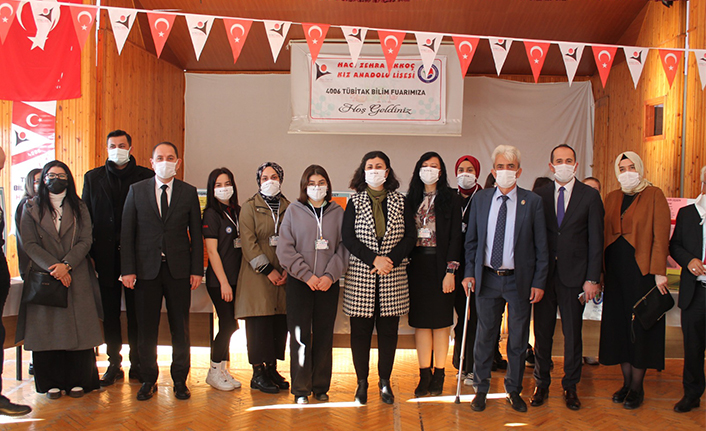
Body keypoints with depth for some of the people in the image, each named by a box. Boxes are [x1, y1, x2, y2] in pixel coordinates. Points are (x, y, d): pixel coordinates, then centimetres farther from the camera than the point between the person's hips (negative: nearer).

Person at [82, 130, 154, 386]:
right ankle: (114, 363, 18)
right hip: (106, 256, 2)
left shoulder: (146, 176, 3)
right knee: (110, 311, 8)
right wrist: (89, 253, 0)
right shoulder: (92, 177, 12)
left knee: (136, 310, 4)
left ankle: (137, 363, 14)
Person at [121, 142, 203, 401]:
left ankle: (180, 380, 18)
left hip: (179, 269, 0)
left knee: (180, 328, 5)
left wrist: (197, 270, -1)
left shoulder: (189, 192, 6)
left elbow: (196, 234, 5)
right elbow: (127, 232, 3)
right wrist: (128, 269, -4)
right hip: (146, 269, 0)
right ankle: (148, 380, 21)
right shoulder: (137, 190, 6)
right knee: (146, 329, 6)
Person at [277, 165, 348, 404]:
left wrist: (330, 275, -10)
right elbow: (285, 249, -2)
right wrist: (307, 275, -10)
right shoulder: (293, 211, 3)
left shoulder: (337, 212, 7)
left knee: (324, 335, 6)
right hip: (299, 282, -1)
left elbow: (344, 247, 3)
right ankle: (301, 389, 11)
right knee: (300, 335, 0)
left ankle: (321, 386, 18)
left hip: (328, 283, 1)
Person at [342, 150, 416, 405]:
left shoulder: (401, 202, 8)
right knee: (360, 330, 2)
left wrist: (390, 260, -12)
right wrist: (374, 259, -14)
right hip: (360, 274, -1)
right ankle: (362, 382, 16)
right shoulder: (355, 202, 6)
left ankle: (385, 381, 19)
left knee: (389, 330, 6)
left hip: (393, 277, 1)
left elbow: (410, 237, 2)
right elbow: (348, 238, -3)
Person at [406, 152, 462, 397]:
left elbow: (455, 237, -4)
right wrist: (404, 266, -1)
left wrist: (450, 271, -11)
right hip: (416, 265, 3)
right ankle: (424, 375, 13)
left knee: (440, 320, 3)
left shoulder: (451, 199, 1)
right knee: (420, 320, 5)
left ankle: (439, 375, 13)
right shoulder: (411, 199, 11)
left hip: (439, 264, -3)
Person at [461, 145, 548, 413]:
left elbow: (541, 246, -1)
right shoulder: (480, 199, 5)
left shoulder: (532, 201, -1)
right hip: (487, 279, 1)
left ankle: (514, 390, 29)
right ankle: (481, 389, 26)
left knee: (518, 338, 10)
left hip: (520, 280, -1)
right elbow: (471, 240, 9)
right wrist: (469, 272, 1)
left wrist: (539, 282, -5)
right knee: (484, 336, 10)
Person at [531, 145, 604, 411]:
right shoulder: (539, 196, 4)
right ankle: (541, 384, 24)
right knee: (542, 332, 9)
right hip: (544, 273, 1)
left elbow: (596, 241, -1)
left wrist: (592, 279, -7)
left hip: (574, 275, -1)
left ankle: (570, 386, 24)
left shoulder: (590, 196, 1)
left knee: (572, 333, 8)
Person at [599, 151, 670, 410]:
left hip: (642, 269, -5)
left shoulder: (654, 195, -4)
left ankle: (637, 387, 14)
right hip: (616, 270, 5)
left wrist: (659, 271, -15)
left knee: (640, 326, 2)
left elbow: (660, 234, -9)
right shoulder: (612, 198, 10)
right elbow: (605, 234, 9)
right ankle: (626, 382, 21)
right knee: (618, 325, 9)